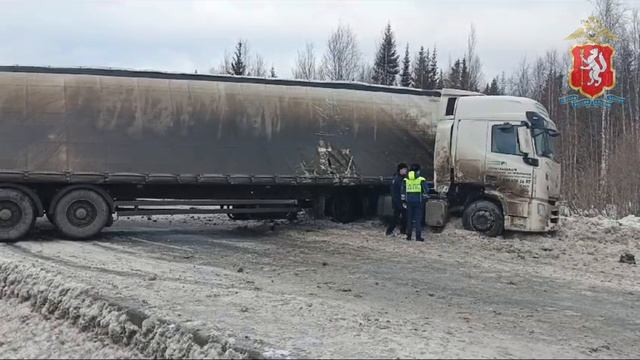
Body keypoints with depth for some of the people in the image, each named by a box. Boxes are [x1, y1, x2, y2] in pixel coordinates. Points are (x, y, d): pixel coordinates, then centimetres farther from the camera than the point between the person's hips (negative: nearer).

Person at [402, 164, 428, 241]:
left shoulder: (405, 180, 5)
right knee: (418, 219, 0)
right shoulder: (421, 180, -4)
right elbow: (425, 191, 0)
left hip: (409, 201, 3)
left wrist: (404, 200, 16)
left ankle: (409, 236, 12)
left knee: (409, 218, 10)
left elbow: (403, 192, 8)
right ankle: (418, 236, -2)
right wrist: (424, 198, 16)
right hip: (418, 201, -3)